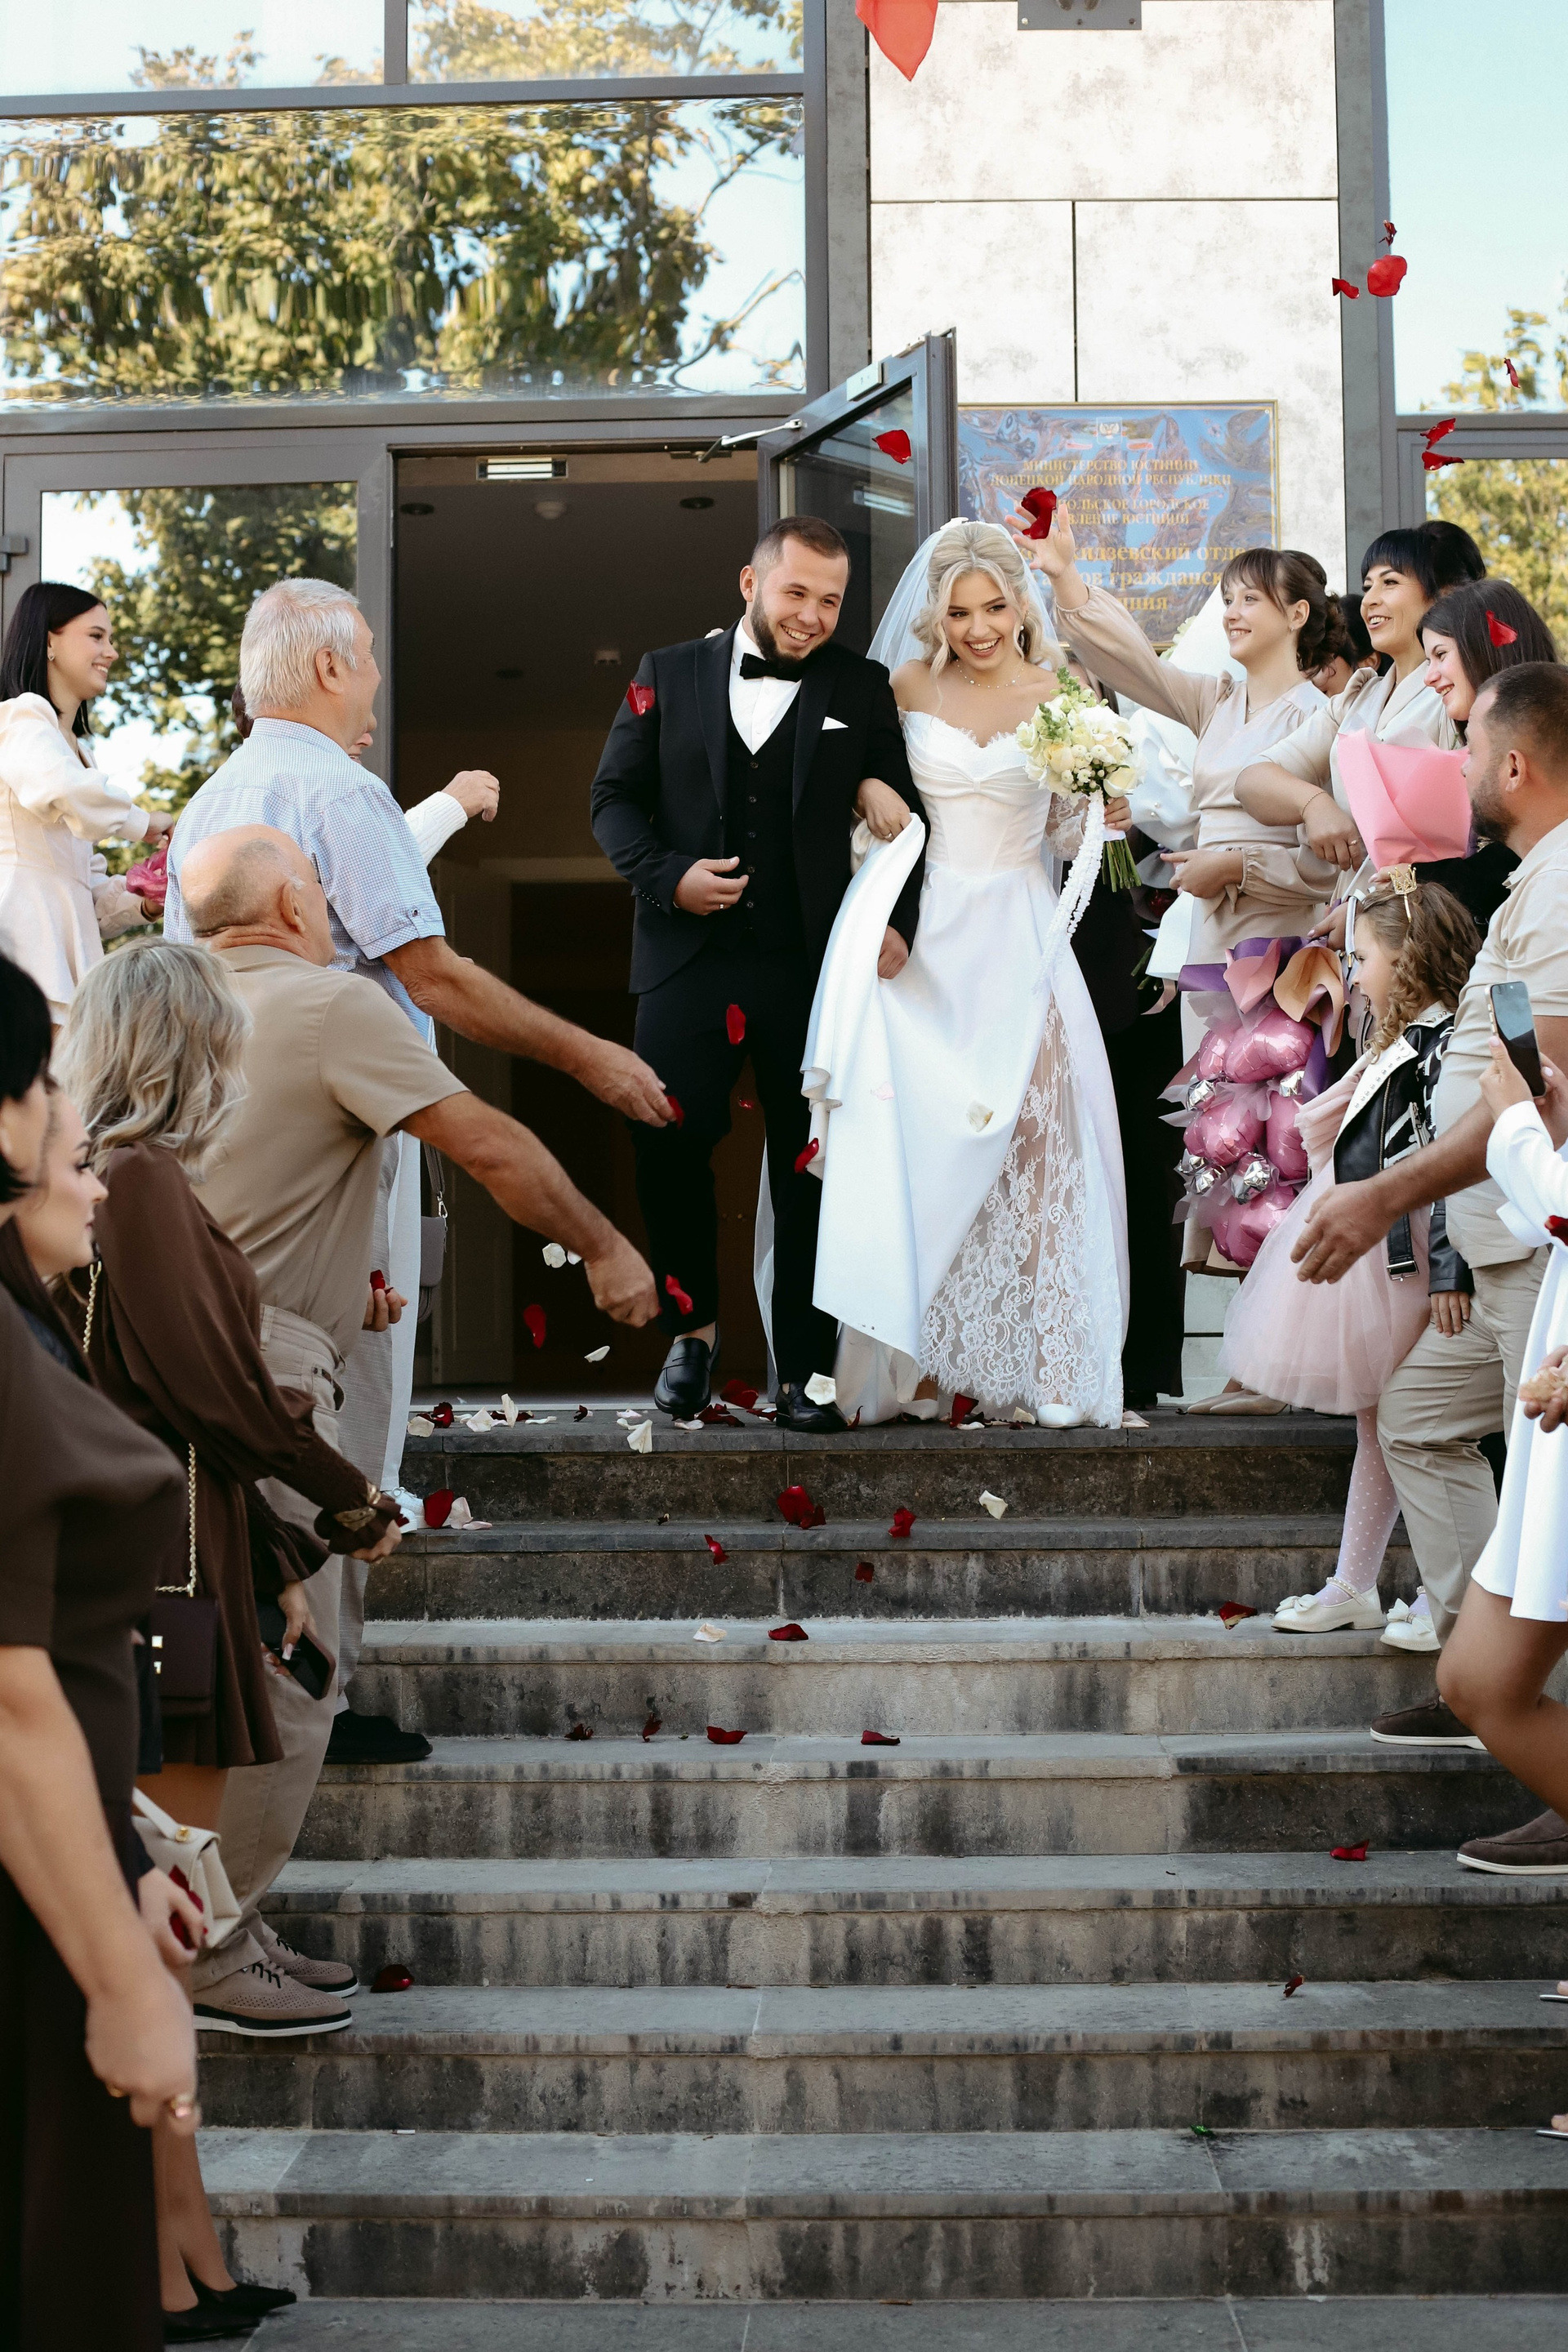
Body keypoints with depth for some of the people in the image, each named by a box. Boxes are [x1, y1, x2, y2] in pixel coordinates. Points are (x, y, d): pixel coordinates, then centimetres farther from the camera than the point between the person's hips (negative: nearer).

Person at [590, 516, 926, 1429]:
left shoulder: (862, 690, 7)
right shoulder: (668, 674, 8)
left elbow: (902, 819, 5)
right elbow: (615, 798, 8)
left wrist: (896, 920, -10)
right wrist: (669, 876, -9)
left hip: (813, 968, 0)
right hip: (688, 962, 0)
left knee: (811, 1170, 4)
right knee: (669, 1148, -3)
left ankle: (805, 1370, 13)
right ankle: (694, 1327, 20)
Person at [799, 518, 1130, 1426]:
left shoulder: (1060, 697, 3)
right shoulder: (909, 686, 4)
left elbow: (1065, 831, 9)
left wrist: (1103, 815, -12)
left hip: (1019, 938, 0)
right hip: (925, 933, 0)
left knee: (1029, 1136, -6)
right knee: (914, 1135, -5)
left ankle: (1042, 1362, 0)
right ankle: (917, 1347, 4)